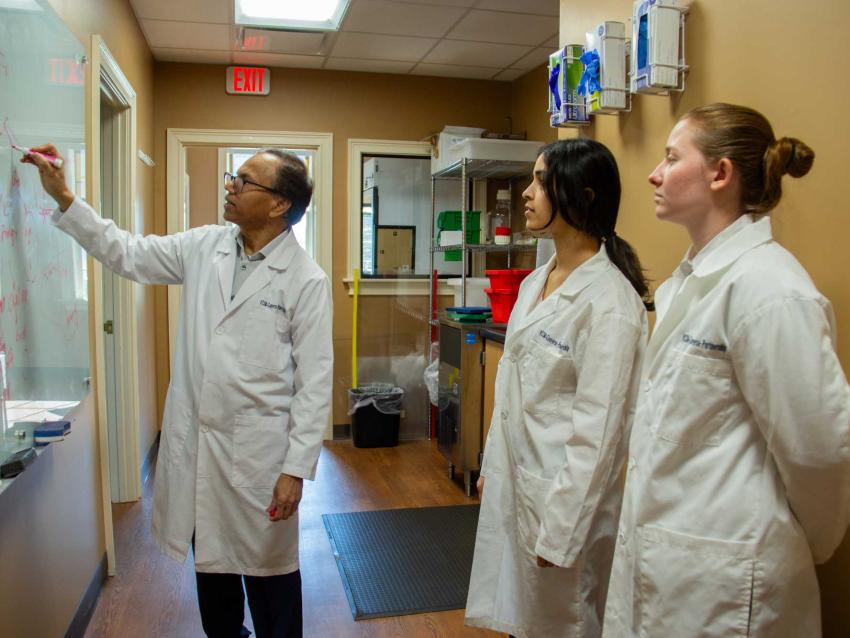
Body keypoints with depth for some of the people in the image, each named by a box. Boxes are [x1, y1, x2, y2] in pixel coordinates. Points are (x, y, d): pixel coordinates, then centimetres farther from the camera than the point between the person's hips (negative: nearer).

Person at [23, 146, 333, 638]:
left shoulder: (307, 280, -14)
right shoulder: (204, 246, 2)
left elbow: (314, 383, -14)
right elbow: (127, 254, 11)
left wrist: (296, 468, -15)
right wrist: (63, 196, 5)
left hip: (259, 449, -5)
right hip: (195, 441, 6)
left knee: (267, 566, 11)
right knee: (211, 557, 22)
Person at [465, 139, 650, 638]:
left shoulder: (608, 301, -21)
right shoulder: (537, 281, 6)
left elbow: (597, 429, -21)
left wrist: (559, 533, -18)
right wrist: (491, 464, 15)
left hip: (565, 496, -8)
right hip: (515, 484, 8)